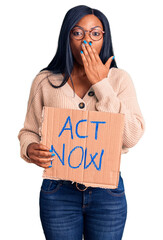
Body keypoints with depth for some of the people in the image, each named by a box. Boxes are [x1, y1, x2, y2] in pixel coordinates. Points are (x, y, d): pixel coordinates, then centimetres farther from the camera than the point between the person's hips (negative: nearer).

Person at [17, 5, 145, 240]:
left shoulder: (119, 79, 0)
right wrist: (30, 149, -16)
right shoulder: (45, 81, 0)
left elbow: (132, 137, -12)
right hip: (58, 192, 0)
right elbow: (29, 131, 7)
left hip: (108, 193, 0)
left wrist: (101, 85, -14)